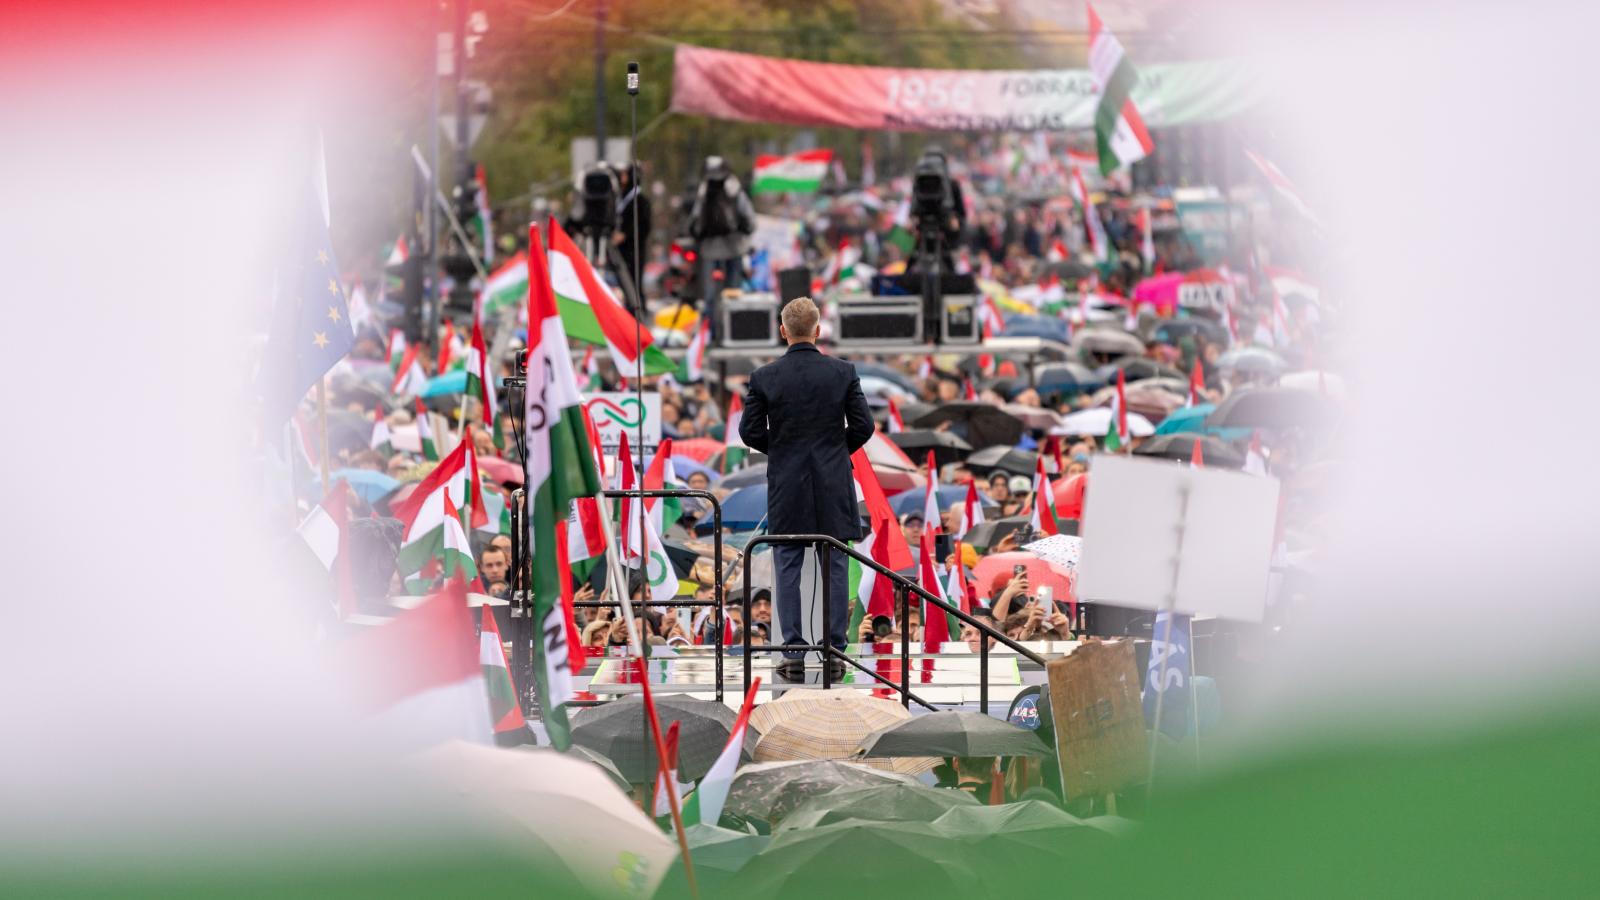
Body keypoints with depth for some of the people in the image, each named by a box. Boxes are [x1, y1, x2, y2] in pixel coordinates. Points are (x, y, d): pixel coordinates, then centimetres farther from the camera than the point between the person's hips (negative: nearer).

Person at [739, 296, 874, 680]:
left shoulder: (764, 377, -5)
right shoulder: (843, 372, -4)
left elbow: (750, 432, -3)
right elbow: (863, 425, -2)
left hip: (786, 487, -1)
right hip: (833, 486, 1)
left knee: (788, 569, 4)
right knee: (834, 569, 6)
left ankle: (794, 655, 1)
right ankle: (835, 652, 5)